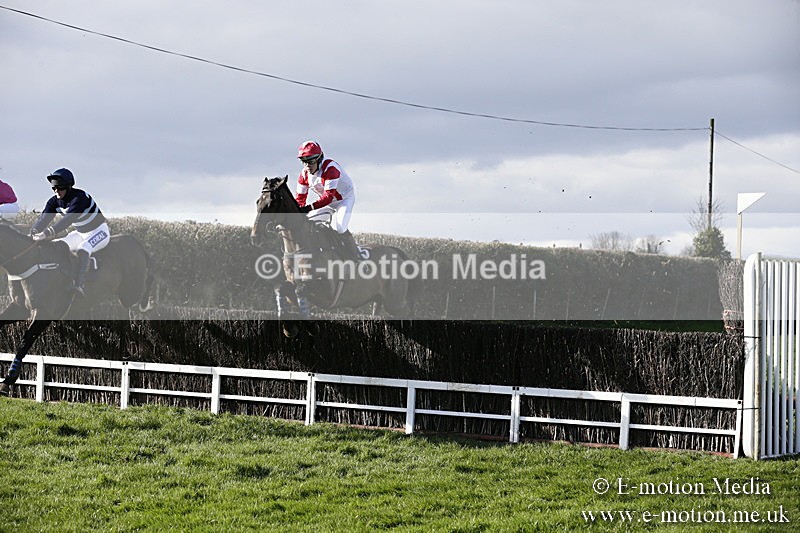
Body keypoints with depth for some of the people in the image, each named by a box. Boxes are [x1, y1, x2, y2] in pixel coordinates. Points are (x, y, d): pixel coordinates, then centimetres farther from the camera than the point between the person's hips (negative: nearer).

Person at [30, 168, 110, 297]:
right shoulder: (55, 201, -6)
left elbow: (69, 219, -41)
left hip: (99, 231, -8)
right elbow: (44, 218, -16)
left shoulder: (79, 197, -30)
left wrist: (47, 233, -51)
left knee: (82, 249, -35)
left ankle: (78, 285, -42)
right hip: (80, 233, 8)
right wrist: (33, 232, -37)